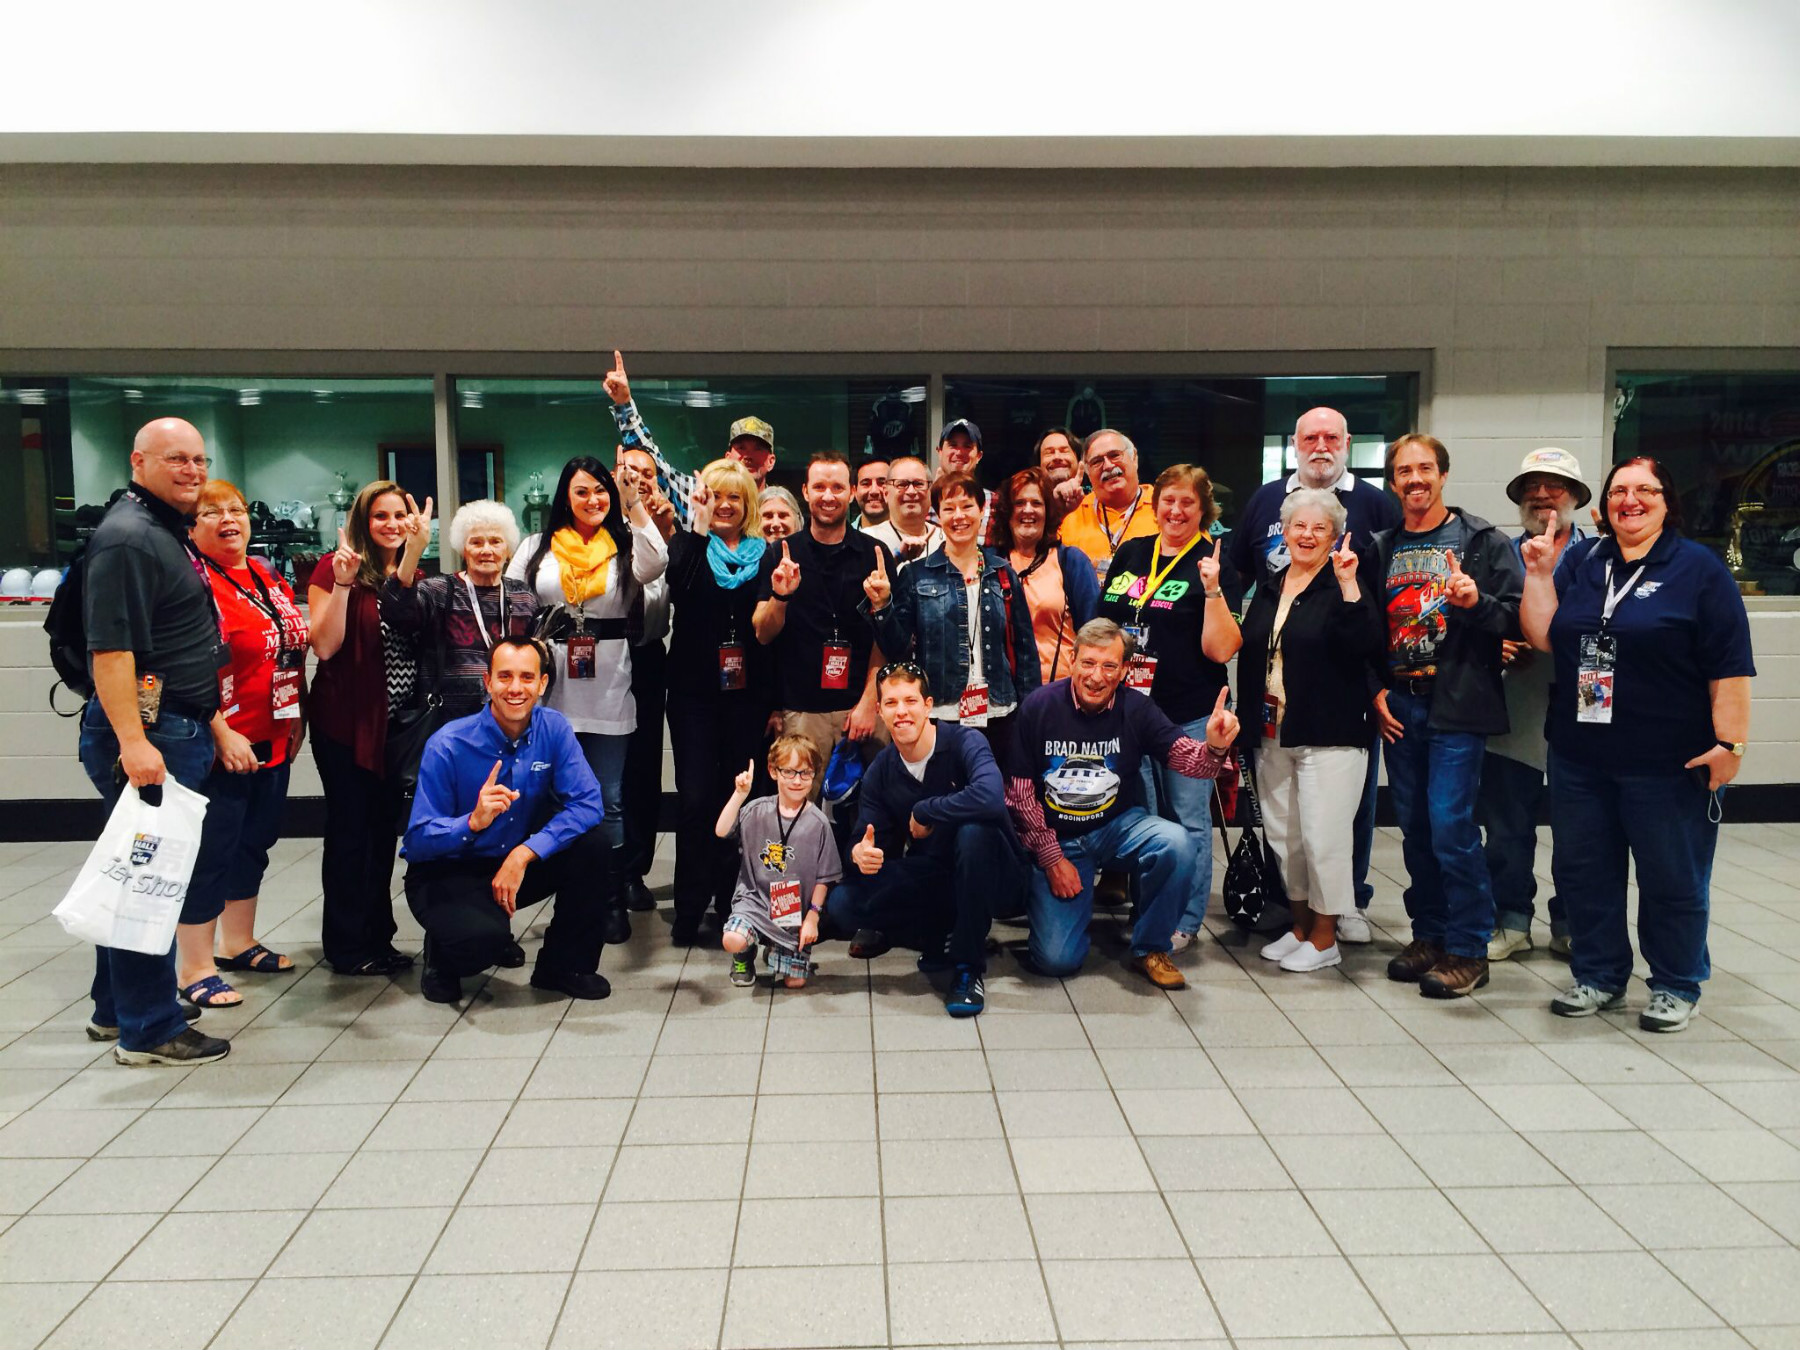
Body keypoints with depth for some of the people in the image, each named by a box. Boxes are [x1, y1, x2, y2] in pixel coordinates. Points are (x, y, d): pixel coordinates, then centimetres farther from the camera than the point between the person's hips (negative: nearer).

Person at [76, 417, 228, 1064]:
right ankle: (149, 1030, 6)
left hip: (179, 734, 11)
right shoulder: (127, 536, -13)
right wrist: (132, 741, -28)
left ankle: (117, 1008, 31)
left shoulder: (168, 535, 20)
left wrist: (214, 726, 24)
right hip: (144, 735, -11)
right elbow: (109, 647, -23)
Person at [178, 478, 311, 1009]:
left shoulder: (268, 577, 11)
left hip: (273, 741, 8)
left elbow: (295, 648, 20)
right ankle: (194, 969, 11)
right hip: (224, 746, -8)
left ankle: (238, 943, 34)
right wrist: (223, 736, -22)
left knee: (253, 844, 18)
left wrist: (296, 719, 15)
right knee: (212, 853, 0)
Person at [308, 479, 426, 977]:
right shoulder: (334, 567, -8)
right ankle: (347, 945, 13)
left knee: (384, 828, 13)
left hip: (398, 721, 6)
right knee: (350, 830, 2)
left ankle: (378, 936, 25)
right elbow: (324, 646, -16)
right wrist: (342, 582, -24)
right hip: (346, 721, -6)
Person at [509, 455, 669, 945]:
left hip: (609, 693, -1)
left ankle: (613, 901, 15)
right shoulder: (537, 548, 9)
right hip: (552, 692, 2)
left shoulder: (624, 547, 4)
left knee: (609, 802, 3)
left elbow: (655, 564, -18)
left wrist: (633, 502, -19)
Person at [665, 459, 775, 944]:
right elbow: (680, 584, -19)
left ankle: (732, 903, 20)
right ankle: (690, 908, 9)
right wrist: (697, 526, -21)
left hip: (748, 693, 1)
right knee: (695, 798, -2)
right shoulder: (688, 546, 4)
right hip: (694, 691, -1)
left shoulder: (766, 554, 7)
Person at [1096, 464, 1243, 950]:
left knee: (1188, 820, 4)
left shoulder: (1213, 565, -4)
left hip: (1191, 715, -4)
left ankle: (1186, 923, 16)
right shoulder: (1130, 553, 9)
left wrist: (1213, 590, -21)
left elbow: (1221, 649, -12)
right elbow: (1103, 625, 18)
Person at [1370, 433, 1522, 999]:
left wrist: (1476, 602, -23)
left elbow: (1516, 619, -4)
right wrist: (1376, 689, 6)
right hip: (1399, 706, 5)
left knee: (1451, 826, -9)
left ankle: (1468, 950, 4)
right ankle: (1429, 935, 23)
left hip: (1457, 704, -4)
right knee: (1415, 828, 10)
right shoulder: (1380, 548, 11)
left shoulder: (1483, 542, 0)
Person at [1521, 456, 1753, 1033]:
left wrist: (1730, 743, -14)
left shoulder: (1699, 568, -5)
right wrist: (1538, 574, -3)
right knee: (1582, 871, 12)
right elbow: (1545, 638, 4)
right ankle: (1598, 976, 28)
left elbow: (1729, 666, -9)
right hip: (1579, 755, 5)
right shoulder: (1581, 563, 10)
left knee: (1672, 878, 7)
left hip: (1668, 763, -5)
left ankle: (1676, 987, 25)